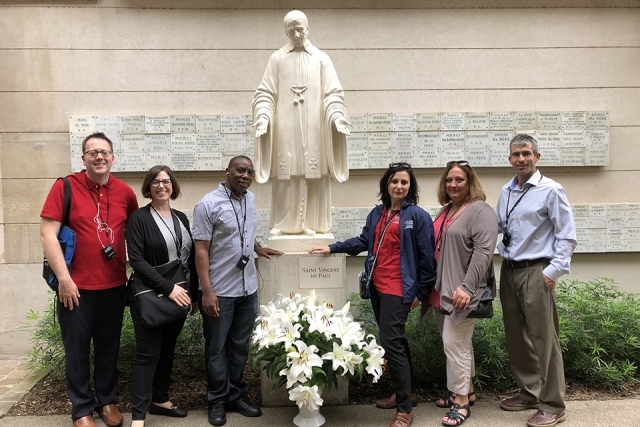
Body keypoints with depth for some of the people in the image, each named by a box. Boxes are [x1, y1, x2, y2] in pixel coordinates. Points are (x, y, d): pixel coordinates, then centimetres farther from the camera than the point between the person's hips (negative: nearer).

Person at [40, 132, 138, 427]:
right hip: (76, 286, -3)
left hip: (114, 285, 3)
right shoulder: (65, 187, -8)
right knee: (77, 349, 10)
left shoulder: (125, 192, 2)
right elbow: (47, 234, -11)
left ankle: (106, 400, 33)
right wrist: (63, 278, -15)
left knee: (109, 346, 15)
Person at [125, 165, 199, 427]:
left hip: (180, 296, 6)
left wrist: (195, 294, 9)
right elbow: (136, 260, -16)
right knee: (148, 354, -3)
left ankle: (160, 401, 30)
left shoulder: (181, 218, 10)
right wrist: (168, 288, -22)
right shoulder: (139, 218, -7)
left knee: (167, 350, 15)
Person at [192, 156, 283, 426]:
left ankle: (237, 396, 31)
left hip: (248, 288, 6)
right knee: (217, 349, 10)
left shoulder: (251, 200, 6)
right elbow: (201, 251, -14)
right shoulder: (208, 205, -13)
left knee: (240, 346, 16)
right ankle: (217, 400, 26)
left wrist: (257, 248, 10)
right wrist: (207, 292, -18)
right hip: (220, 291, -6)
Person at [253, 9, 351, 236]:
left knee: (314, 175, 0)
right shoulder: (277, 59, 9)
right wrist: (263, 117, -13)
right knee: (285, 175, -1)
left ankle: (311, 223, 7)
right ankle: (283, 223, 6)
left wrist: (337, 117, -14)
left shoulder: (321, 59, 9)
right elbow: (266, 93, 4)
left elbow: (333, 93, 2)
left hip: (314, 128, 0)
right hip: (286, 128, 0)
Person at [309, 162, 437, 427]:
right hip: (377, 288, 7)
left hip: (398, 290, -7)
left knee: (390, 343, -8)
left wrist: (421, 291, -7)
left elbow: (426, 256, -8)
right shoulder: (377, 213, 11)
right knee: (395, 340, 17)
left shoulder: (418, 216, -8)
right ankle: (407, 392, 34)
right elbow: (364, 241, 16)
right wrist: (332, 248, 11)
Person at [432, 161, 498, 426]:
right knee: (461, 342, 17)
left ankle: (461, 402, 8)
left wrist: (467, 287, -26)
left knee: (454, 342, -5)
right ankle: (466, 390, 30)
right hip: (446, 288, 8)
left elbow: (483, 252, -21)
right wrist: (434, 285, 20)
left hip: (465, 291, -8)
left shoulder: (480, 210, -11)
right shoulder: (446, 210, 15)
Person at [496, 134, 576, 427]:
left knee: (543, 339, -3)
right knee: (516, 337, 14)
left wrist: (553, 271, -13)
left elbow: (567, 236, -8)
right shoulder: (505, 192, 10)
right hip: (508, 271, 6)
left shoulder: (551, 190, -7)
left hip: (535, 272, -6)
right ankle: (529, 392, 30)